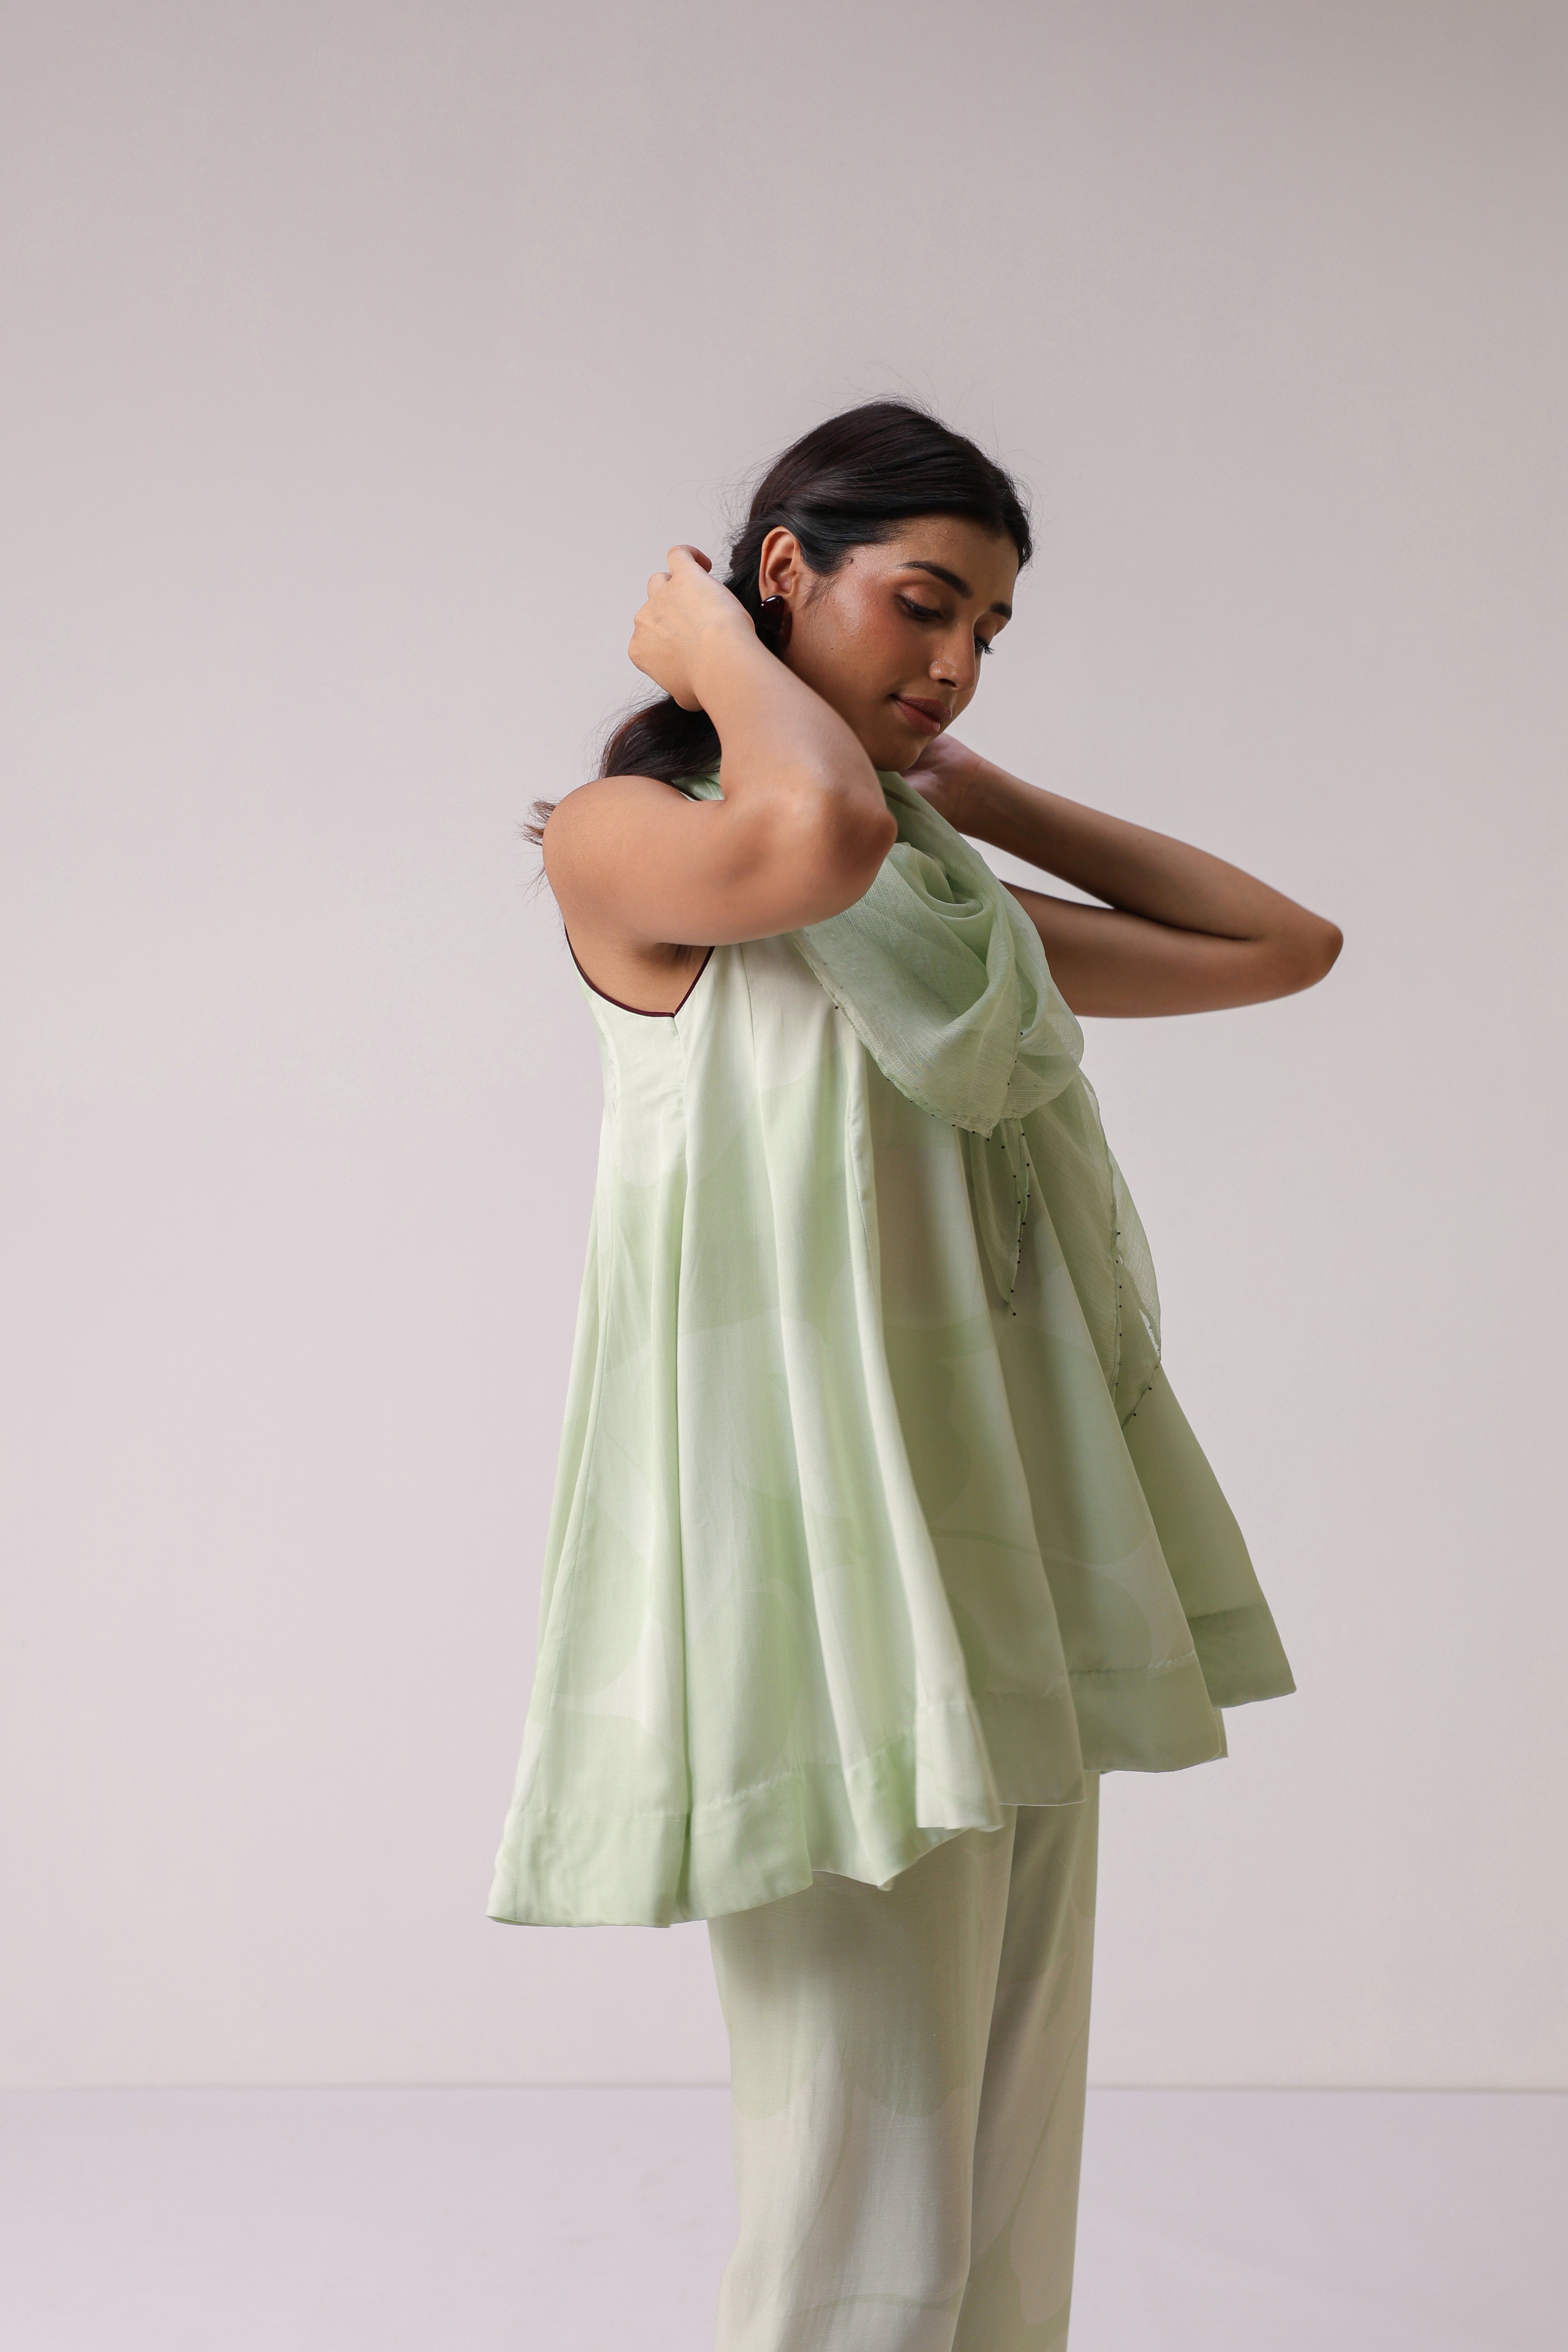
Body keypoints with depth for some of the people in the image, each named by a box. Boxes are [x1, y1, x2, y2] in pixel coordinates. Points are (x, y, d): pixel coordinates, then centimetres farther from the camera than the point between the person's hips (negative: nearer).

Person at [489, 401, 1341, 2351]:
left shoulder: (956, 896, 17)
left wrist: (992, 798, 18)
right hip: (825, 1571, -7)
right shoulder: (621, 837, -3)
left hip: (1016, 1580, 7)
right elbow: (818, 836, -27)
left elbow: (1285, 948, 19)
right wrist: (710, 650, -6)